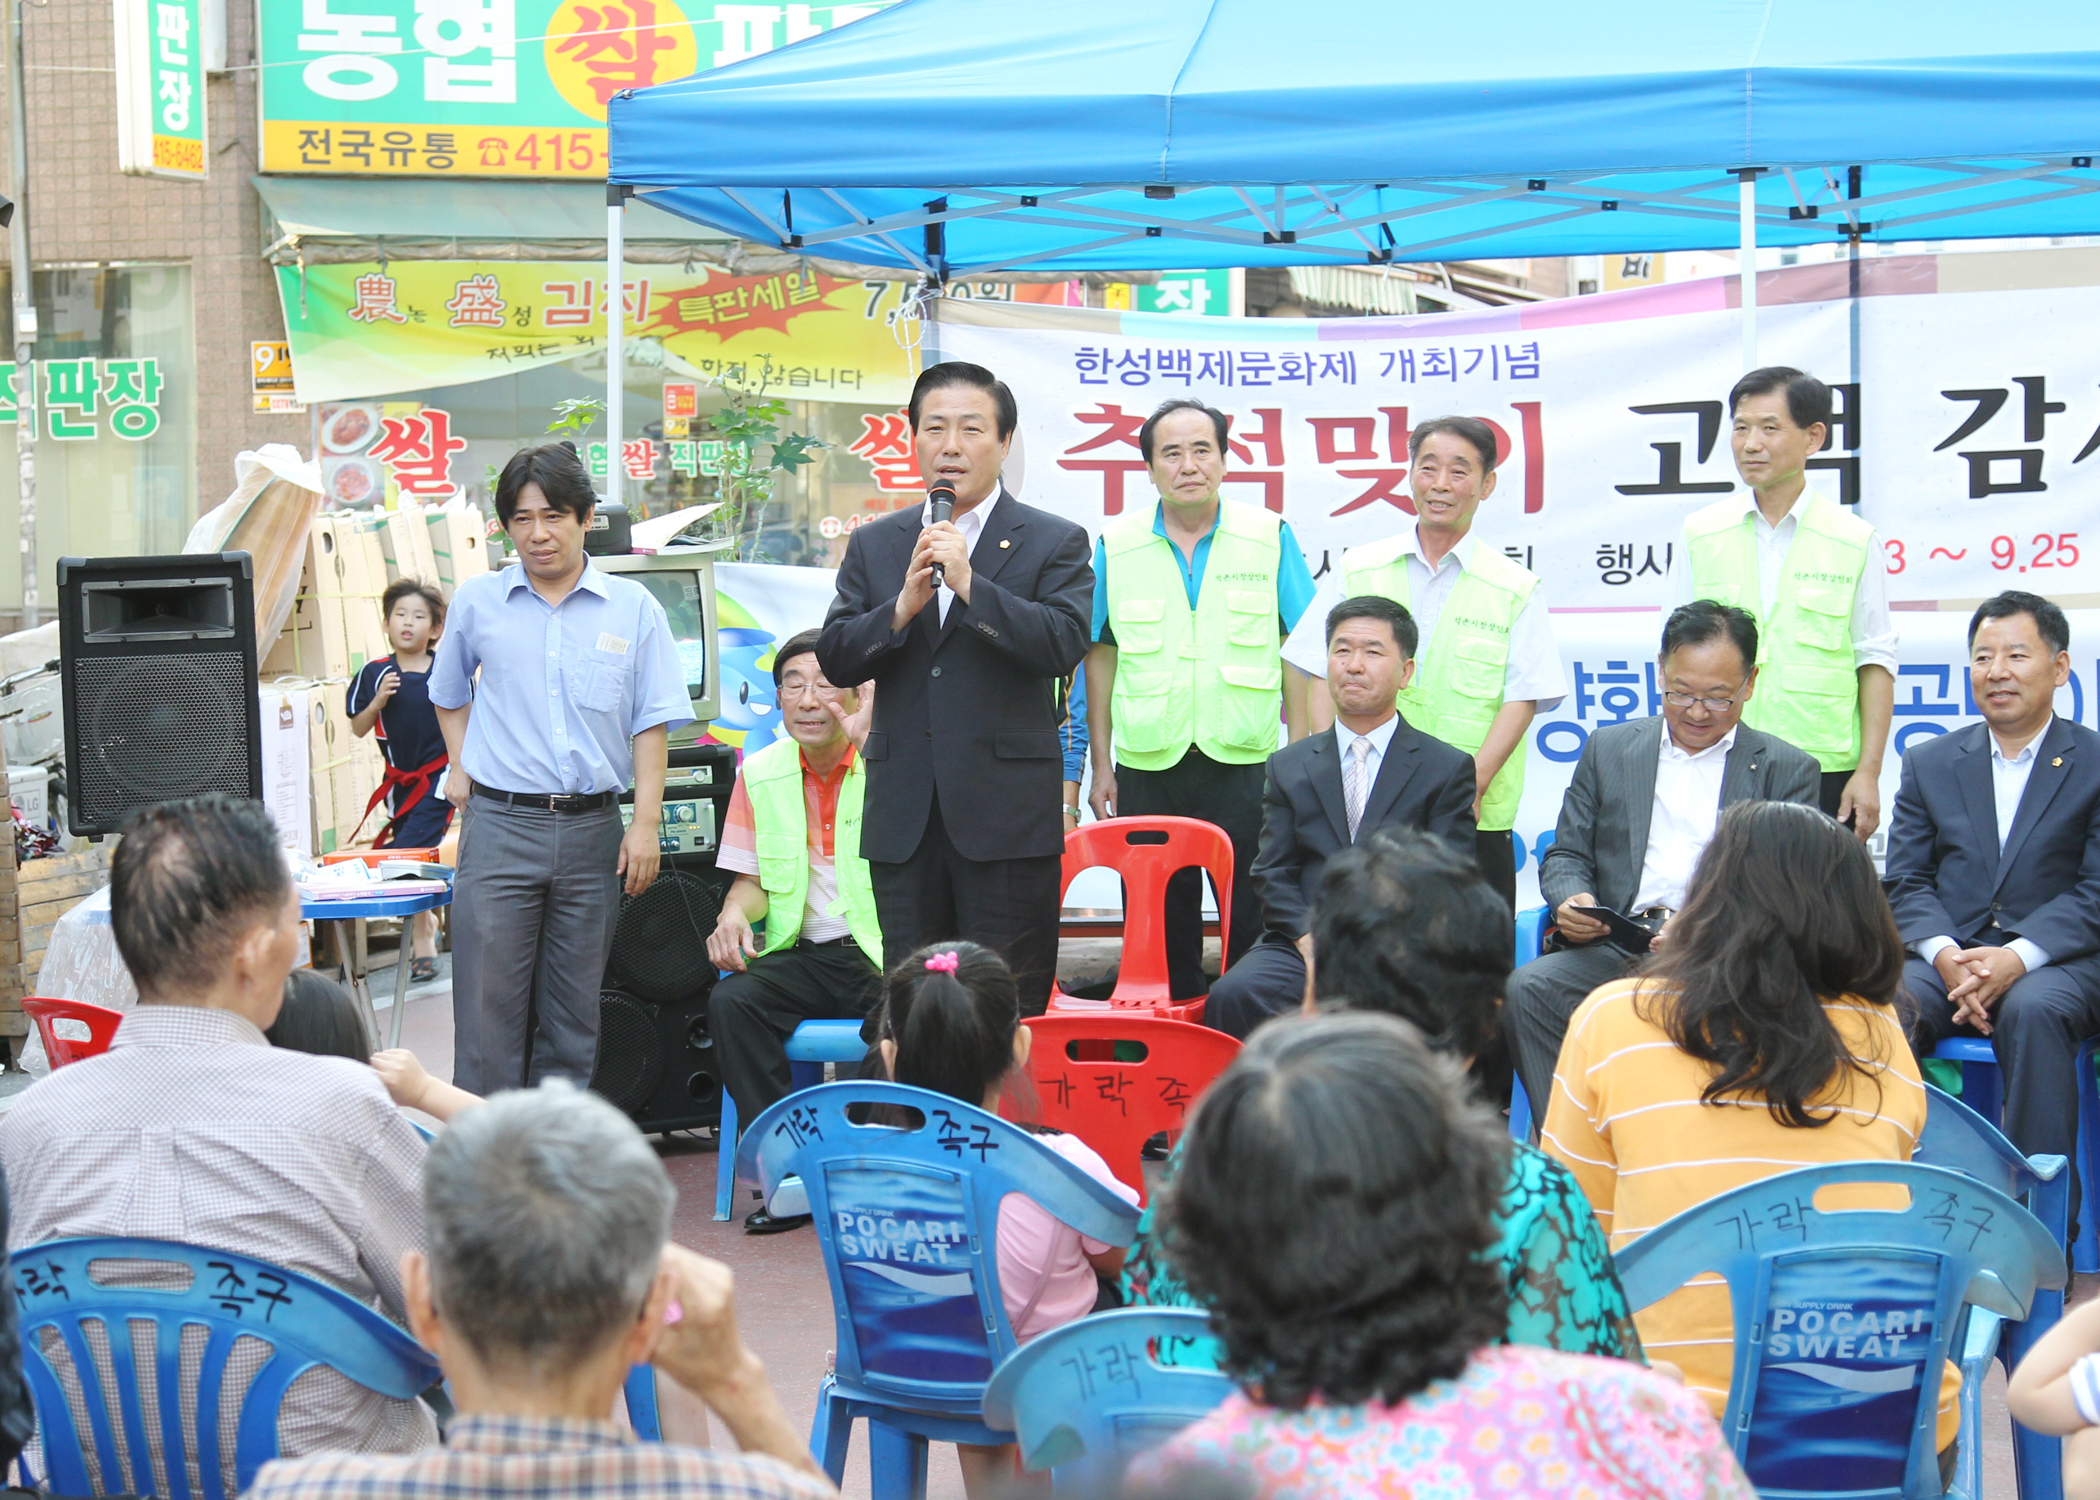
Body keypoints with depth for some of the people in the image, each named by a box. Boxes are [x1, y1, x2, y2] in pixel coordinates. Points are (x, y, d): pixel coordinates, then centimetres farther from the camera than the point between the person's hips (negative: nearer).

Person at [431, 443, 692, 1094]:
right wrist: (461, 765, 12)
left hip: (591, 828, 1)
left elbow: (651, 722, 3)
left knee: (575, 1014, 7)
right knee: (489, 1002, -4)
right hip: (499, 826, 0)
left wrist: (645, 824, -4)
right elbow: (448, 693, 24)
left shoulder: (632, 608, 3)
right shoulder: (477, 602, 6)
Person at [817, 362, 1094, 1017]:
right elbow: (835, 660, 5)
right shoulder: (874, 545, 14)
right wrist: (902, 607, -12)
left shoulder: (1055, 542, 3)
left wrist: (968, 583, -18)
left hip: (1007, 814, -3)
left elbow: (1064, 645, -12)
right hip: (903, 814, 4)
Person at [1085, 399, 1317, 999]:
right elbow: (1101, 656, 10)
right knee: (1163, 925, 5)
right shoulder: (1115, 546, 6)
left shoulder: (1270, 537, 3)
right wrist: (1101, 765, 7)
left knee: (1252, 925, -1)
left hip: (1246, 764, -1)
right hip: (1147, 767, 1)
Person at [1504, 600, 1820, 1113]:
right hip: (1616, 944, 3)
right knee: (1526, 991, -28)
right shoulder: (1609, 749, 21)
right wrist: (1572, 900, -6)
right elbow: (1566, 855, 19)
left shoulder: (1786, 770, 13)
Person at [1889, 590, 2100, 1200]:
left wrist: (2017, 957, -20)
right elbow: (1906, 883, 9)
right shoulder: (1928, 763, 16)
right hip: (1947, 955, 3)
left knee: (2032, 1011, -37)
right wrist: (1946, 955, -12)